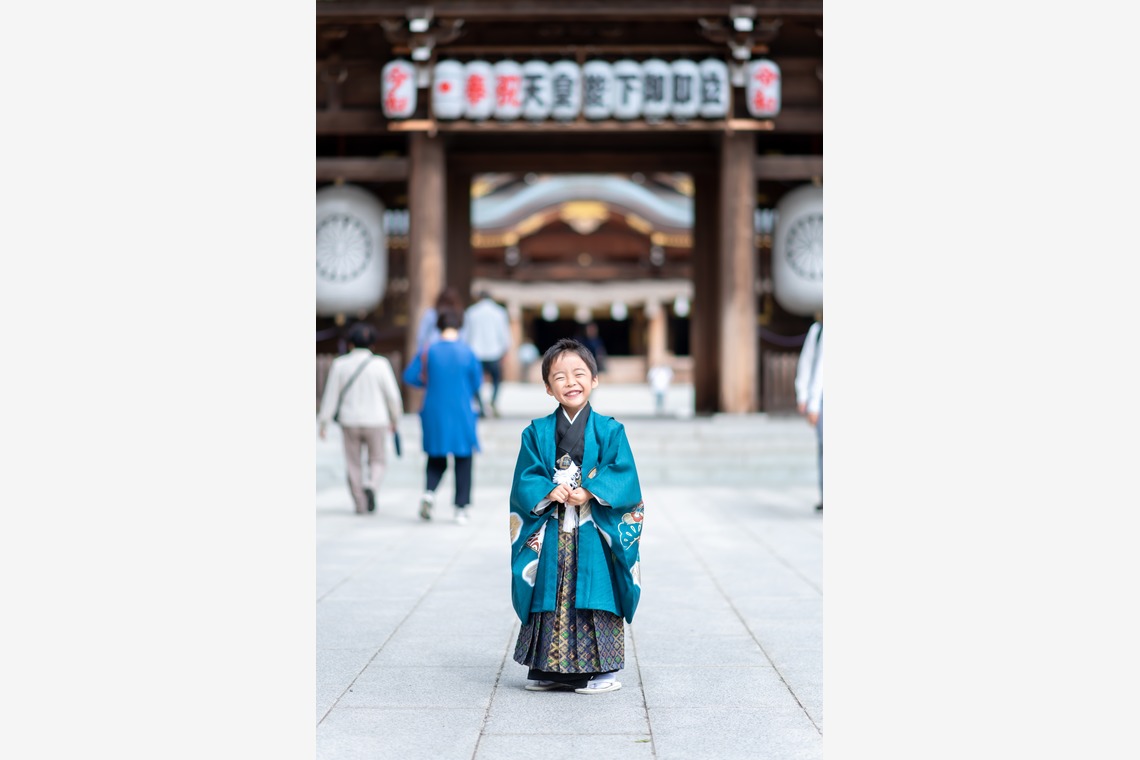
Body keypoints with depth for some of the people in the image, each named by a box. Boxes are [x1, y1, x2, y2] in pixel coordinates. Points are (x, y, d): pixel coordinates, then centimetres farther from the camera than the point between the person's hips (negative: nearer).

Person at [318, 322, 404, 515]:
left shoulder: (339, 364, -4)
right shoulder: (380, 364, -7)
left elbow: (331, 395, -3)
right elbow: (393, 395, -5)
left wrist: (324, 423, 4)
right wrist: (395, 419, 10)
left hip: (349, 422, 1)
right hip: (376, 422, -1)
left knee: (353, 465, 13)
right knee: (378, 462, 12)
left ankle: (360, 505, 14)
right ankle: (370, 487, -16)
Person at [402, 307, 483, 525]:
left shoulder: (428, 351, -5)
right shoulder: (467, 352, -7)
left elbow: (409, 376, -2)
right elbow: (477, 382, 0)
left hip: (434, 415, 2)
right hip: (461, 414, -1)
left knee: (436, 458, 17)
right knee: (463, 460, 9)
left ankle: (429, 492, -9)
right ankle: (461, 508, 6)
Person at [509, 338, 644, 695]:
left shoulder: (609, 431, 1)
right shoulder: (536, 433, 6)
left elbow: (623, 476, -7)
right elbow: (525, 480, 1)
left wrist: (590, 492, -19)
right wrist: (548, 491, -18)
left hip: (595, 537, -2)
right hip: (549, 537, 2)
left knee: (596, 597, -1)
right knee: (549, 599, 7)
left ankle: (601, 670, 9)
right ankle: (547, 669, 18)